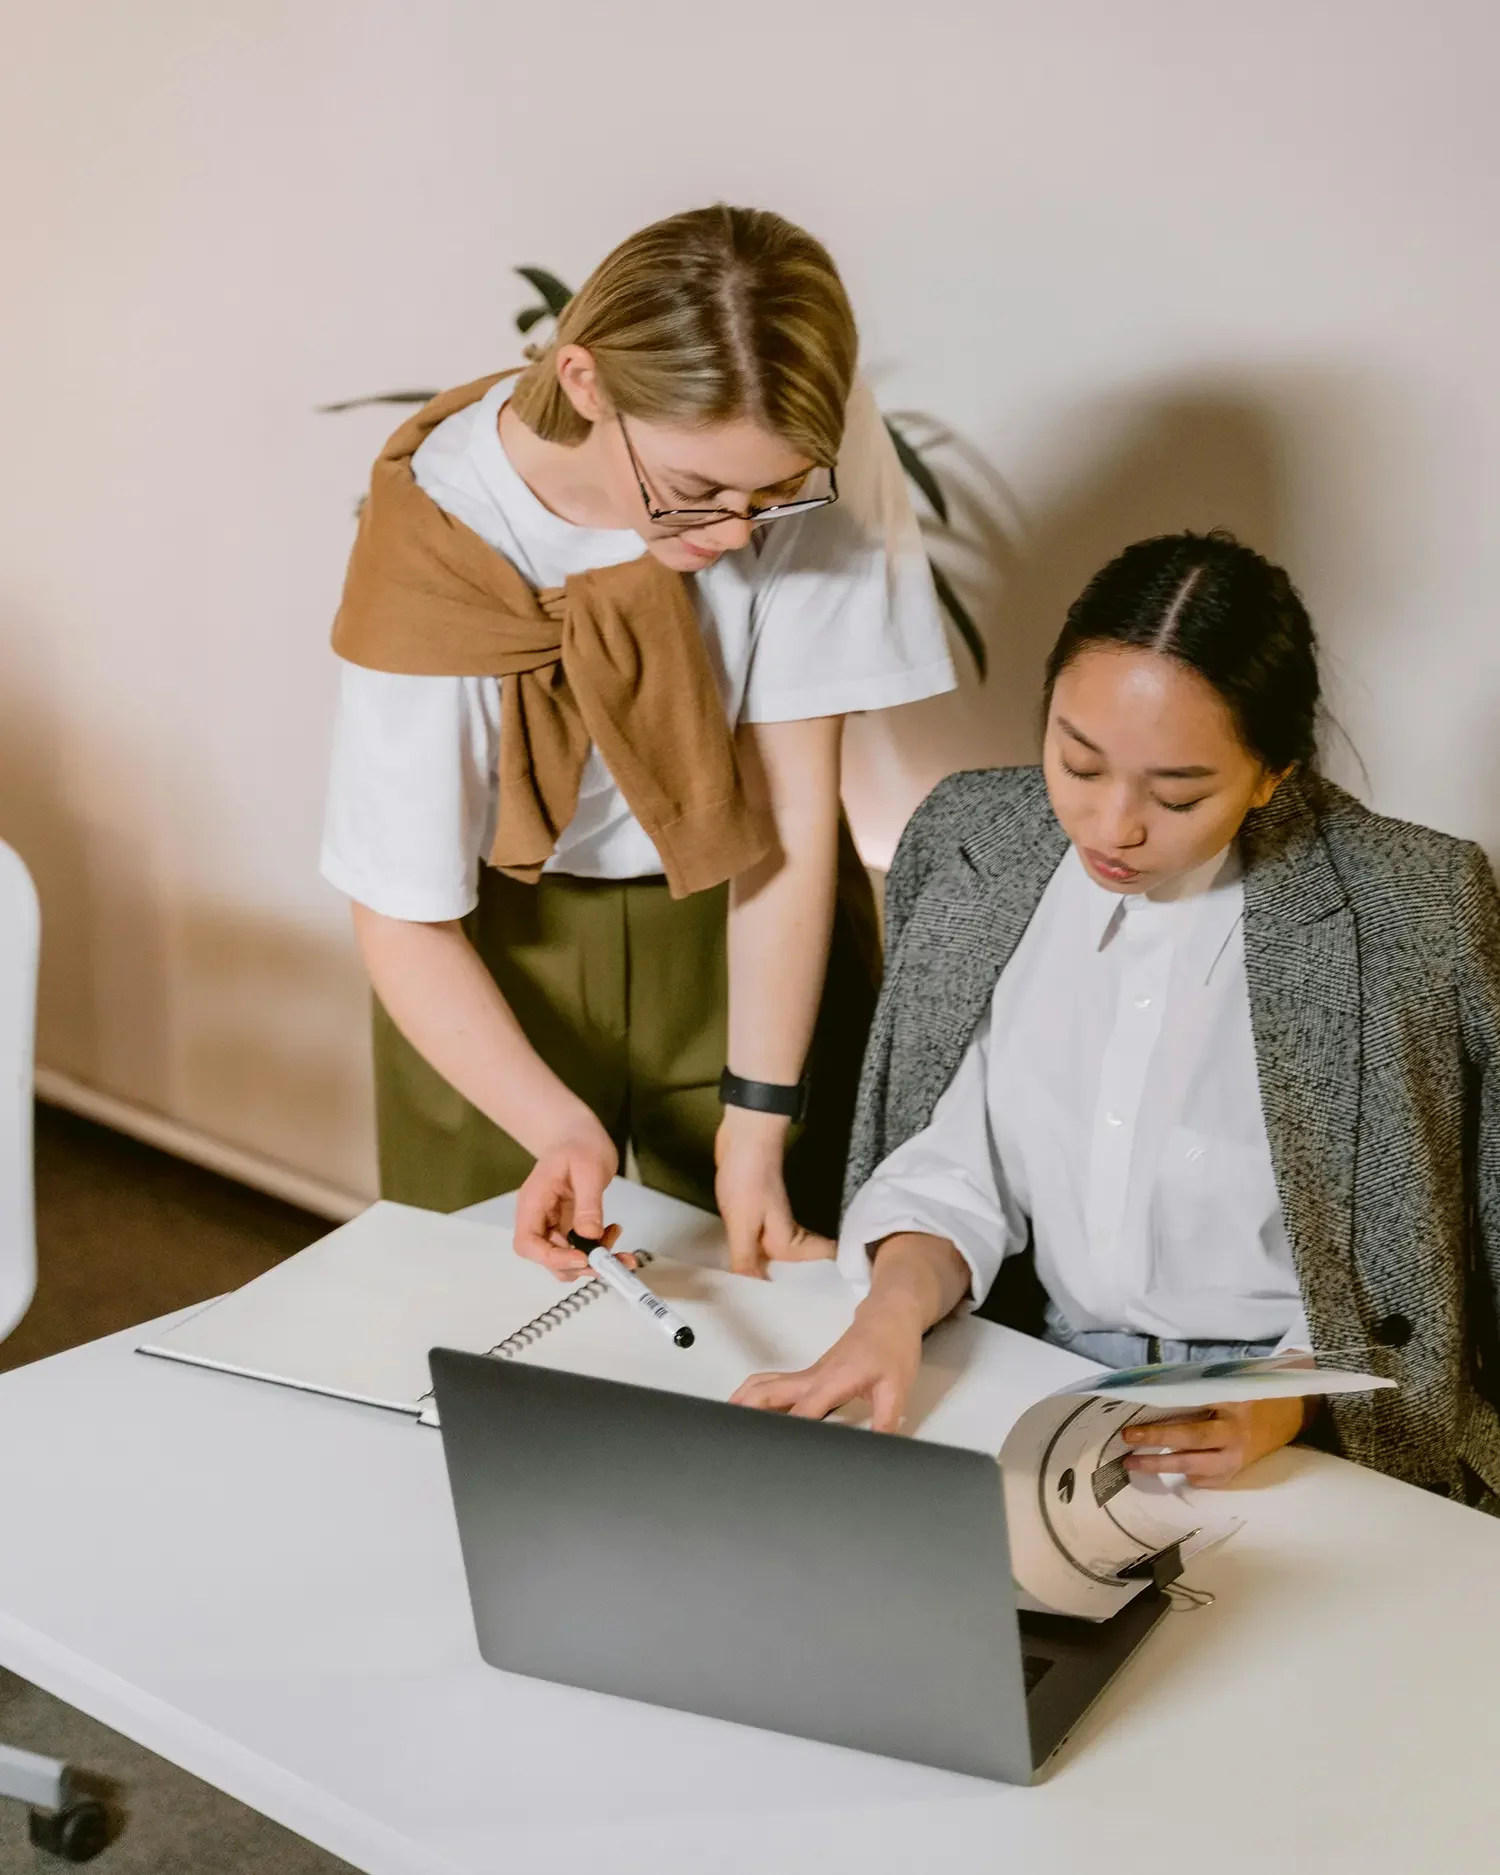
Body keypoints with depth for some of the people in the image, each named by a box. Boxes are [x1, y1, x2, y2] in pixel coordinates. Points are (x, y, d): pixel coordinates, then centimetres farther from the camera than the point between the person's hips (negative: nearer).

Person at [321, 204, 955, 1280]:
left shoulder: (815, 455, -25)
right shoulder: (438, 535, -27)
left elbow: (794, 804, -20)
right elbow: (402, 917, -21)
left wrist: (758, 1123, -21)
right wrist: (555, 1126, -35)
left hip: (748, 931, 1)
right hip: (494, 952, -1)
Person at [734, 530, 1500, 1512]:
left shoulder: (1413, 911, -14)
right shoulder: (972, 843, -3)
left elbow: (1416, 1260, -6)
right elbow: (955, 1163, 2)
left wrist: (1284, 1400, -21)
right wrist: (896, 1304, -16)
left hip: (1311, 1447, -4)